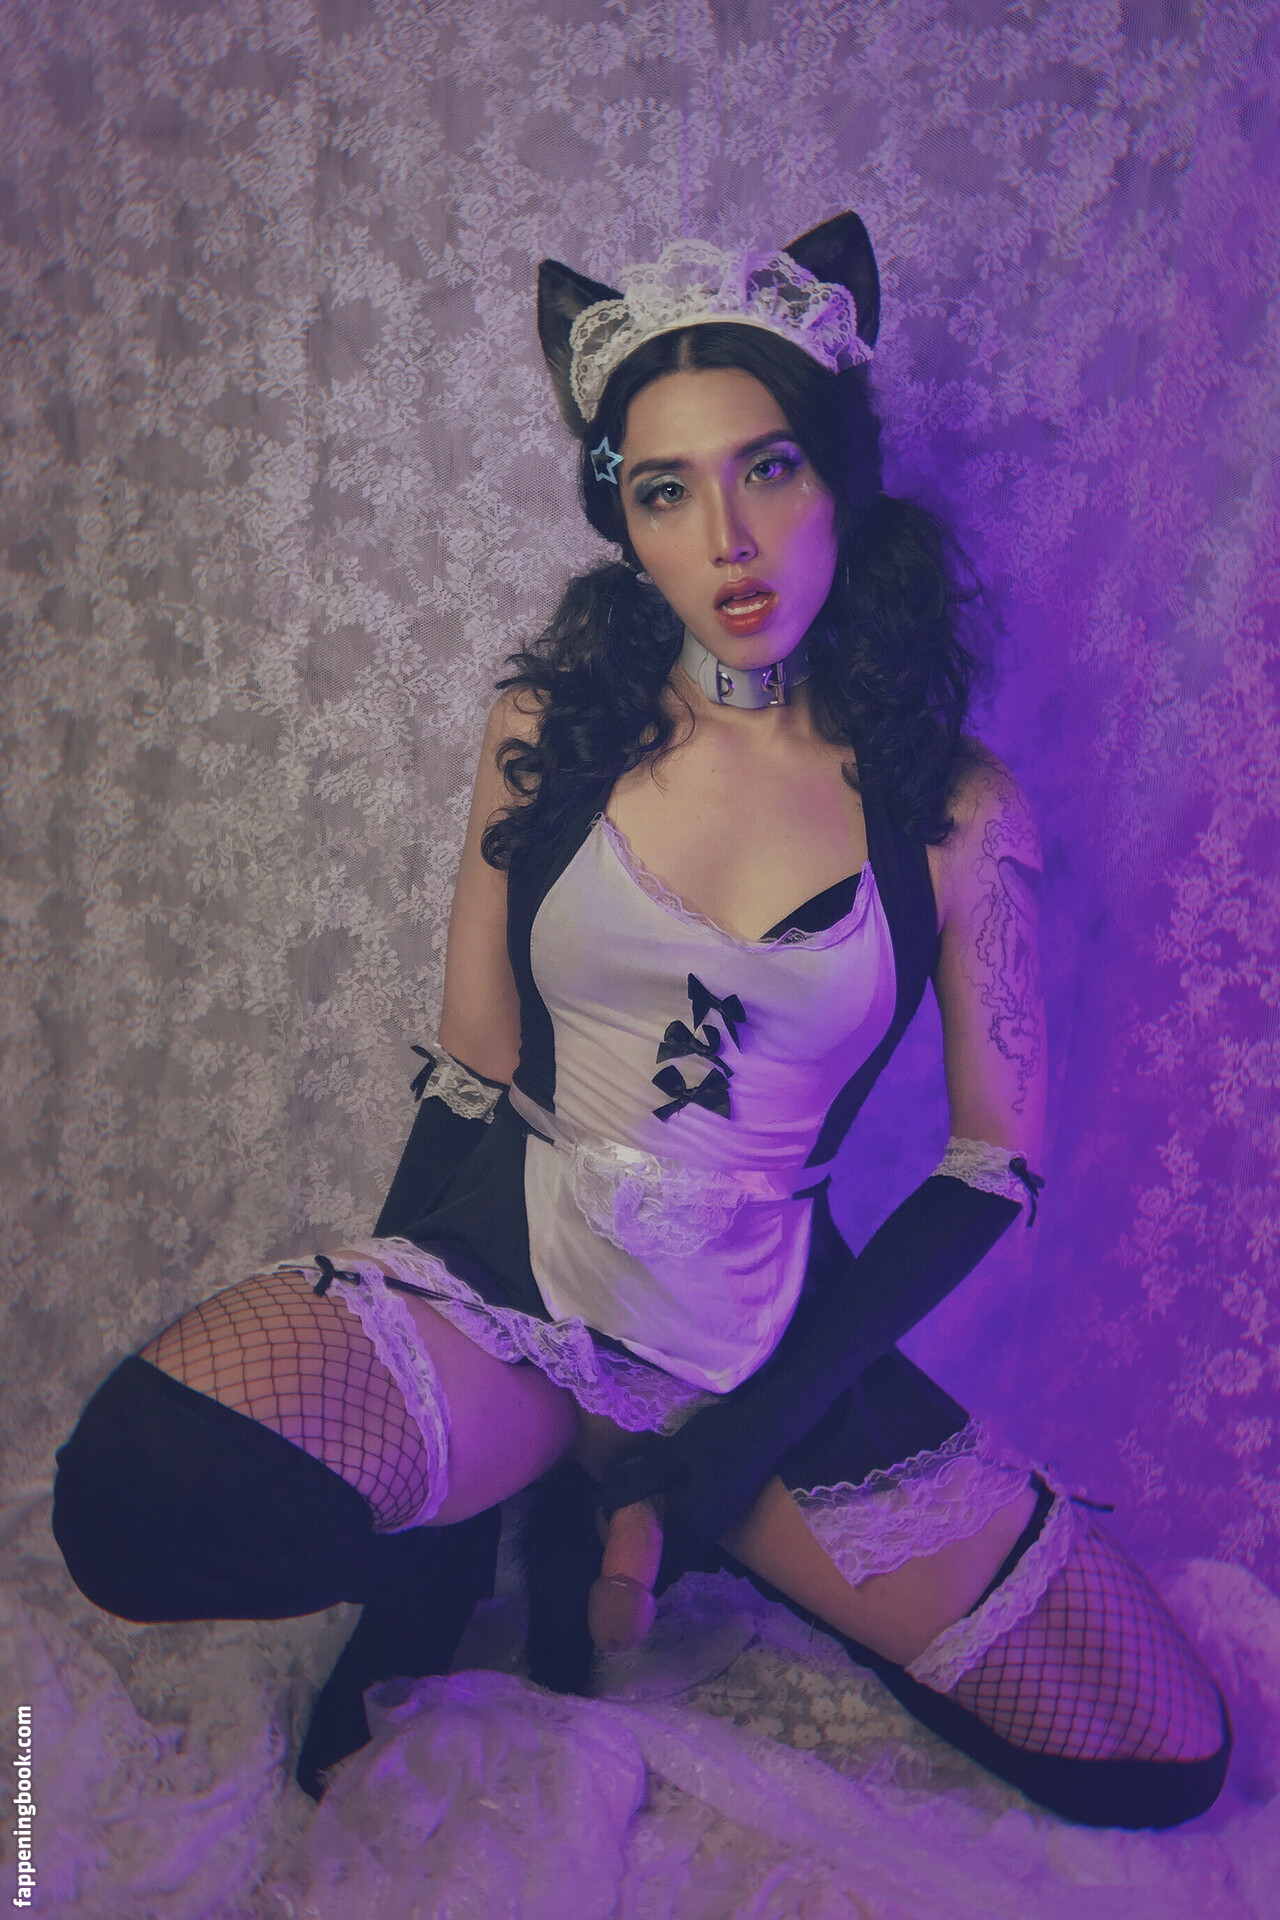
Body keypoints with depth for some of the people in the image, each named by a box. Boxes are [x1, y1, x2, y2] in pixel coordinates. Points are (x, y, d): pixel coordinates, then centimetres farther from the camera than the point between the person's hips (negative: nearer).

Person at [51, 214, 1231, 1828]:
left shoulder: (953, 805, -3)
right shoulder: (549, 728, 0)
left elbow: (999, 1158, 0)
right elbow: (468, 1074, 2)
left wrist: (726, 1452, -7)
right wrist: (386, 1362, -2)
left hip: (768, 1340, 2)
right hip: (508, 1271, -1)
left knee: (1163, 1759, -4)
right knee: (142, 1493, -29)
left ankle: (661, 1511, 10)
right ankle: (466, 1541, 5)